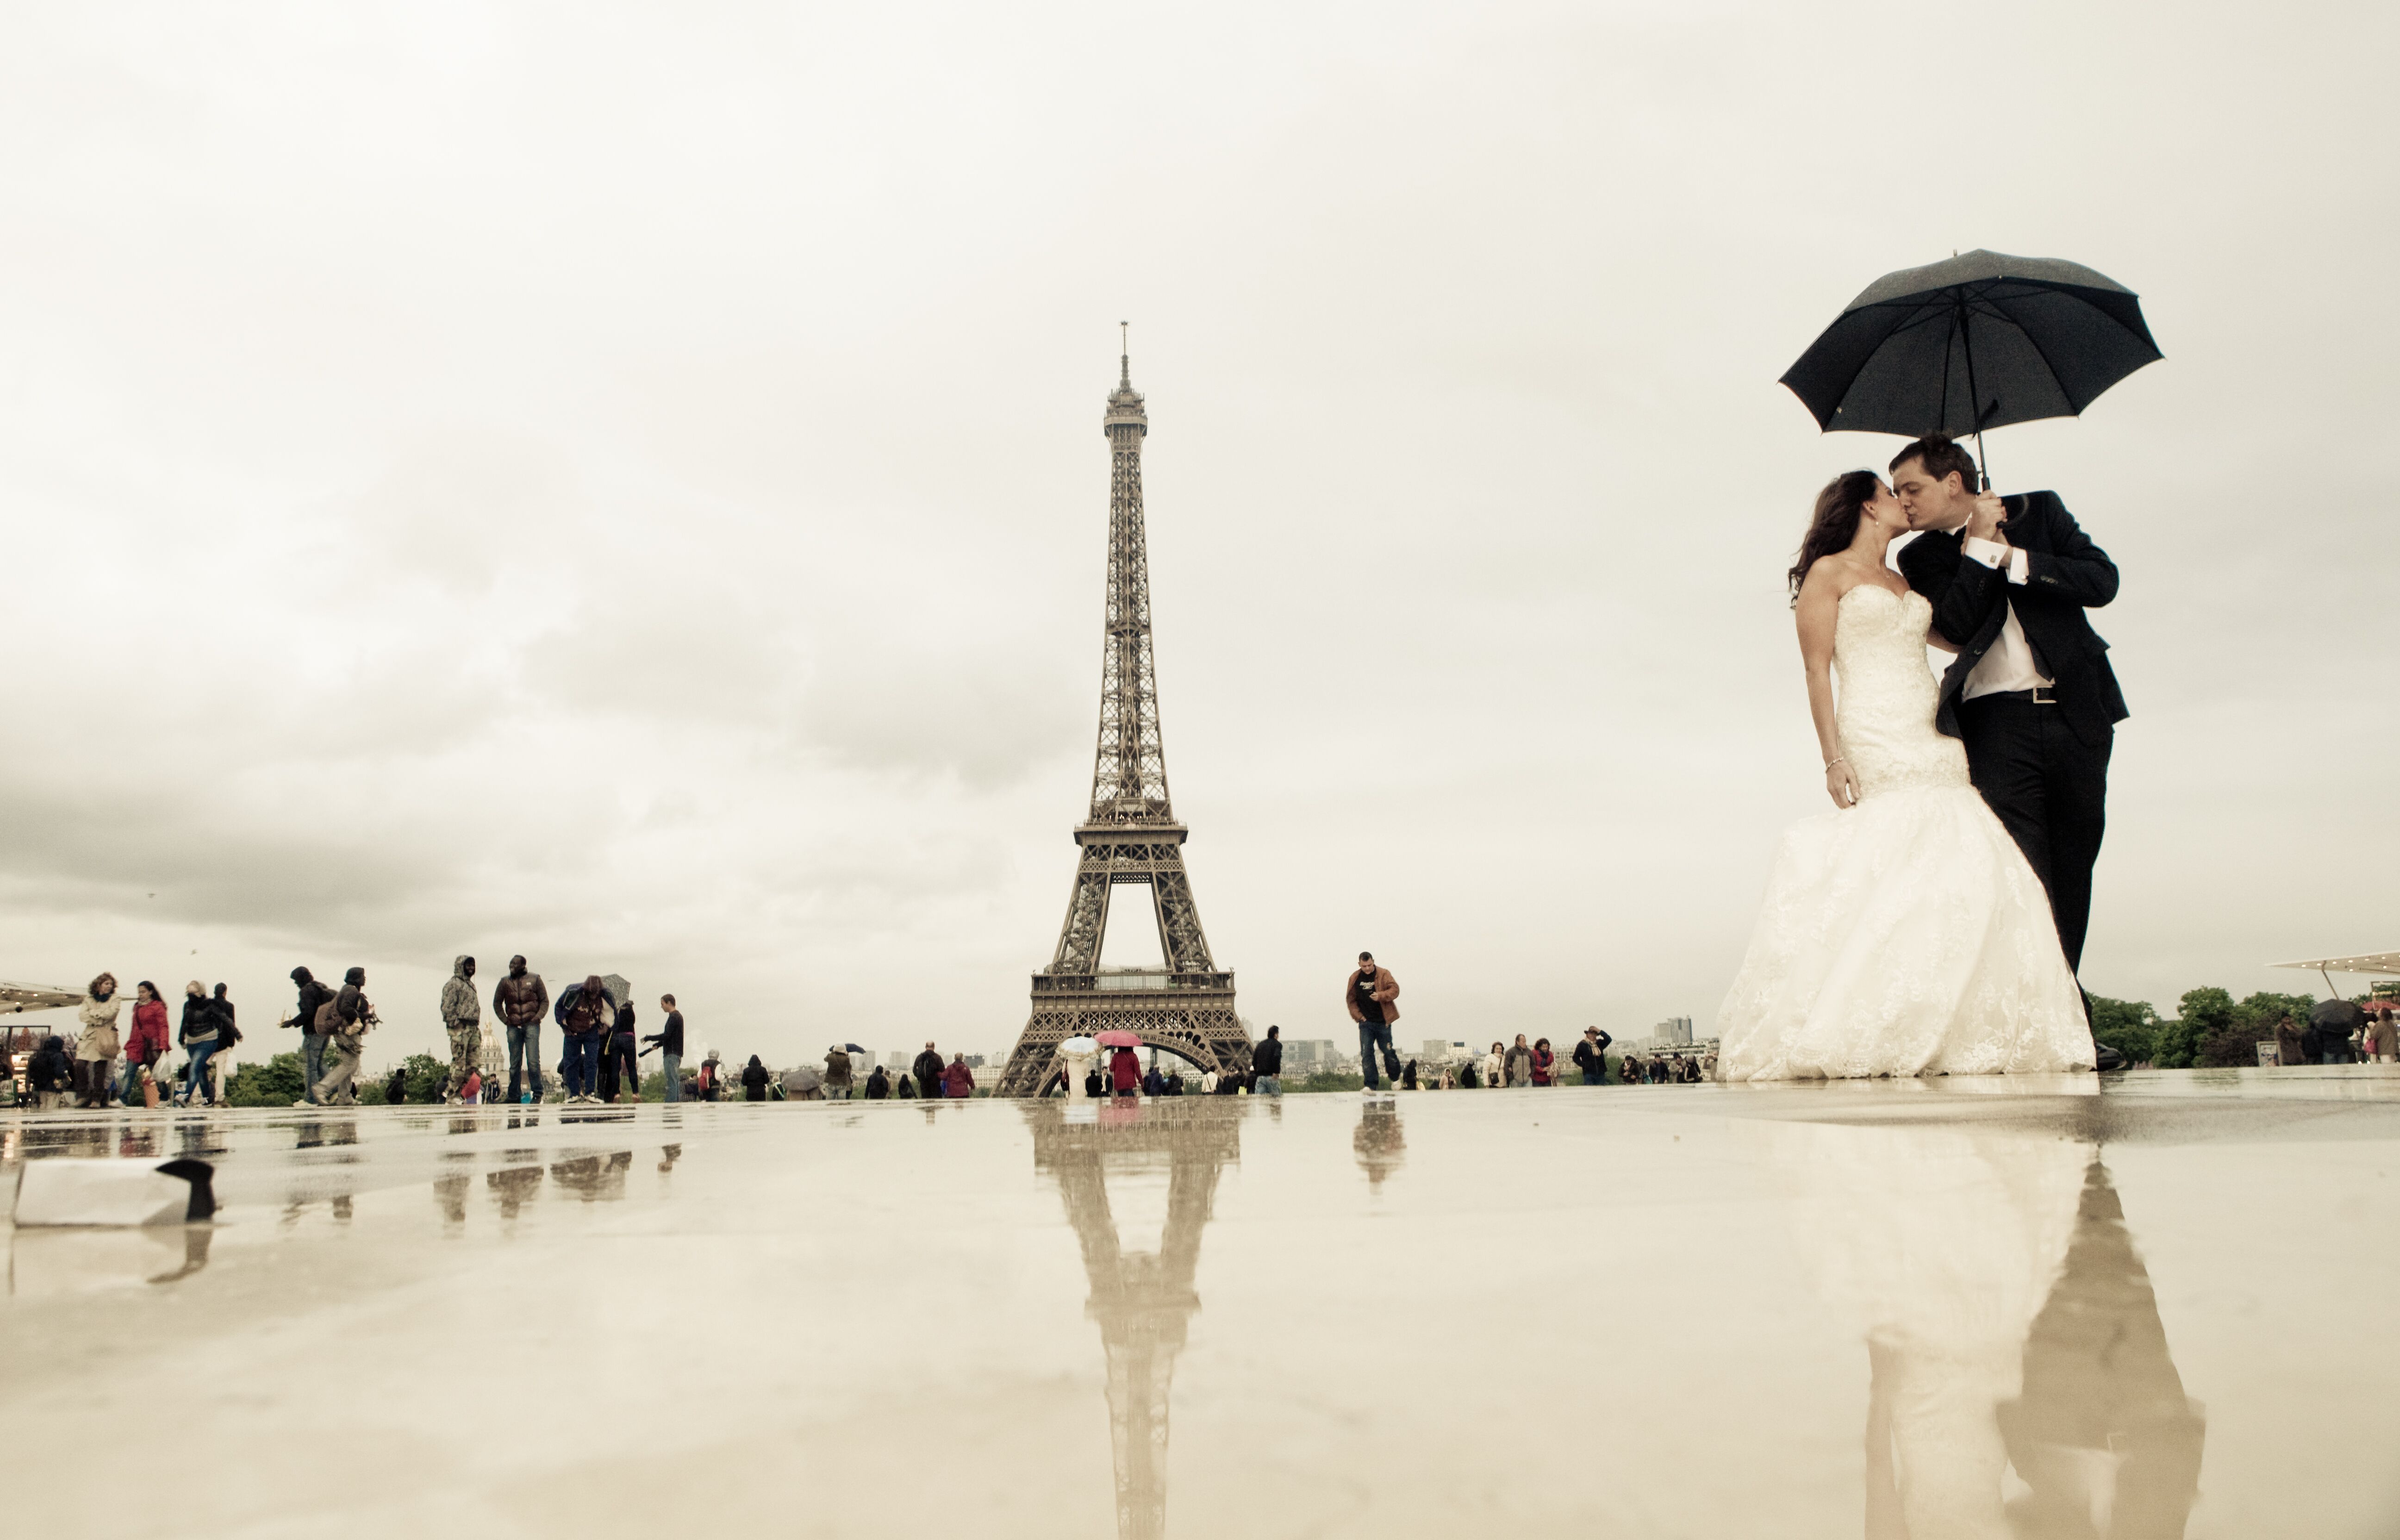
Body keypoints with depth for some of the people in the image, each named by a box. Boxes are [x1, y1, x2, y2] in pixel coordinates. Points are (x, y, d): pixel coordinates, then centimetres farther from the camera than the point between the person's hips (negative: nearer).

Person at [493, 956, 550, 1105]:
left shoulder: (535, 979, 5)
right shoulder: (505, 983, 11)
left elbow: (545, 1000, 8)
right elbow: (497, 1003, 18)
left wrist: (538, 1017, -6)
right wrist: (505, 1020, 5)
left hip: (531, 1025, -3)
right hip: (513, 1027, 3)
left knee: (533, 1061, -8)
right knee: (514, 1063, 5)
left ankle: (537, 1093, -3)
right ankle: (514, 1097, 10)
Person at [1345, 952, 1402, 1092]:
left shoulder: (1384, 974, -4)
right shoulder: (1355, 978, 5)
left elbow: (1395, 990, -11)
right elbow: (1350, 999, 13)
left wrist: (1381, 996, -28)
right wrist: (1358, 1016, 2)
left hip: (1383, 1022, -2)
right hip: (1365, 1023, 2)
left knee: (1388, 1052, 7)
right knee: (1366, 1053, -8)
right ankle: (1371, 1085, -6)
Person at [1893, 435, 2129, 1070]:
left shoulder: (2039, 511, 11)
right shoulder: (1923, 557, 8)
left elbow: (2102, 581, -2)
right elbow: (1957, 627, -8)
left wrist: (2011, 556, -7)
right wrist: (1979, 547, -7)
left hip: (2077, 713, 2)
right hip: (1999, 722, -2)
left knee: (2073, 869, 6)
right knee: (2024, 876, -11)